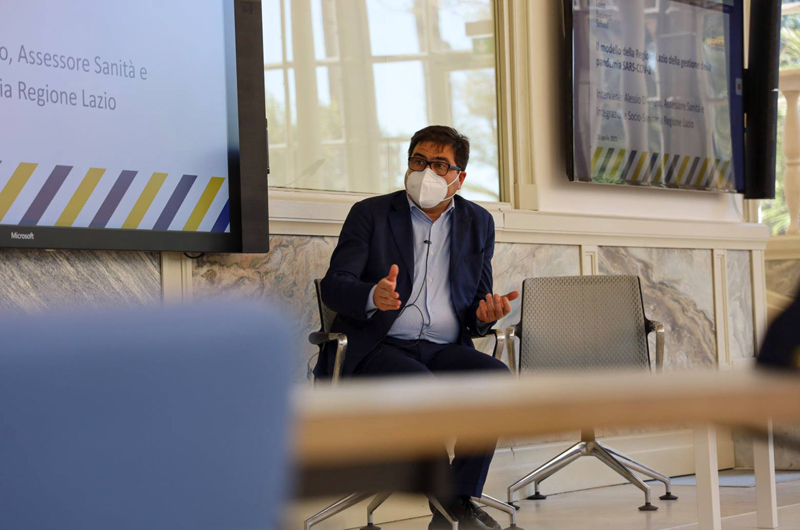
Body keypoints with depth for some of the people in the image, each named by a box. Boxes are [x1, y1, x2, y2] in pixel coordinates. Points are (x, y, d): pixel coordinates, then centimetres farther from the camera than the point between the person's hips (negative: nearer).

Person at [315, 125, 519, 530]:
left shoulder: (478, 223, 17)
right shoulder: (370, 214, 8)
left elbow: (476, 304, 19)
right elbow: (333, 285, -3)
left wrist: (484, 314, -8)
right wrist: (373, 297, -27)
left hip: (444, 349, 4)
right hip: (377, 349, -3)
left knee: (498, 376, -27)